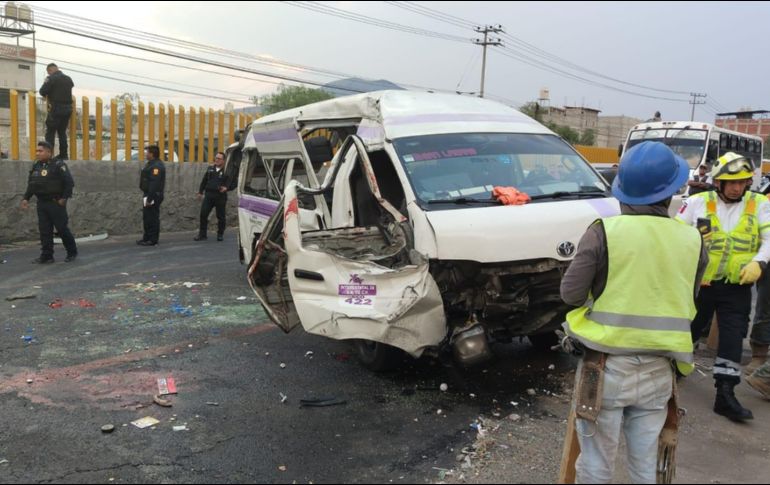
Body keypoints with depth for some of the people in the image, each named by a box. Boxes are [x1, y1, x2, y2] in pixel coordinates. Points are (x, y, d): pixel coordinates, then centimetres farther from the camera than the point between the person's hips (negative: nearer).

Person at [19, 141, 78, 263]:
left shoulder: (58, 165, -10)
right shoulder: (36, 167, 11)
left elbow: (69, 183, -15)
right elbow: (31, 185, 18)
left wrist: (64, 198, -16)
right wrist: (26, 198, 8)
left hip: (56, 203, -6)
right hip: (41, 203, 7)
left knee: (62, 229, 0)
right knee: (44, 231, 5)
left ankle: (72, 252, 15)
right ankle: (46, 255, 9)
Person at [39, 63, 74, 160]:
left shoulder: (51, 79, -8)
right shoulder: (69, 79, 9)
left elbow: (42, 92, -11)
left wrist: (49, 94, 9)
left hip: (55, 109, -6)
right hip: (68, 109, 6)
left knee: (50, 132, 1)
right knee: (62, 132, 16)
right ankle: (64, 155, 16)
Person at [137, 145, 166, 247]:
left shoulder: (157, 166, -19)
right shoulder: (151, 164, 16)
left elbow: (154, 184, -25)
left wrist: (150, 199, -26)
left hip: (153, 196, -11)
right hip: (148, 195, 11)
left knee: (152, 218, -4)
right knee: (147, 218, 17)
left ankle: (153, 240, 3)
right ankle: (147, 238, 26)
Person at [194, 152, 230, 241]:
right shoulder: (210, 169, 14)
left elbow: (229, 181, -10)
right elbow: (204, 181, 19)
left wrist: (225, 187, -29)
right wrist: (200, 192, 17)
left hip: (220, 196, -4)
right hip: (209, 195, 4)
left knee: (220, 216, 5)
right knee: (203, 214, -1)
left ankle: (220, 234, 20)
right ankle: (202, 234, 7)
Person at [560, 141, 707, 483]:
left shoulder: (605, 232, -14)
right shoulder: (692, 241, -1)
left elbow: (570, 294, -10)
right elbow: (687, 303, 10)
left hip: (606, 366, -3)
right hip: (658, 371, 4)